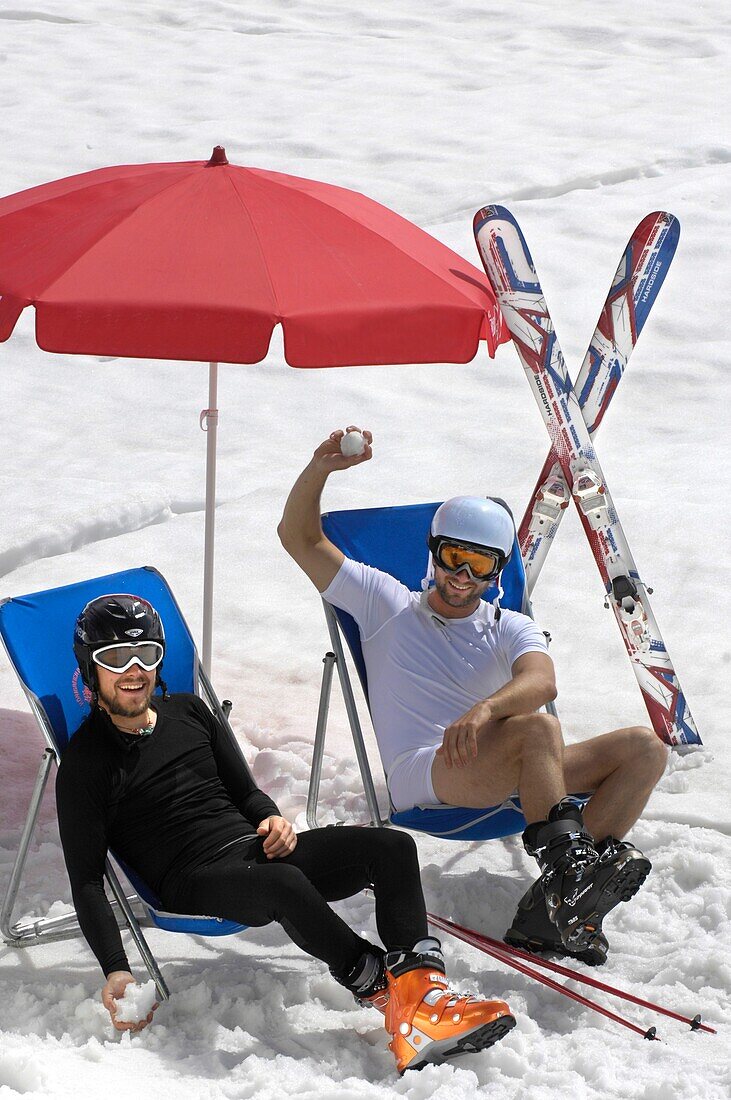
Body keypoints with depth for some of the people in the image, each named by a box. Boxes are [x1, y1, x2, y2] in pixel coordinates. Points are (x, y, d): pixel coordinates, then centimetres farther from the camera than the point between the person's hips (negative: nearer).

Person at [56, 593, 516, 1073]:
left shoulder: (189, 712, 17)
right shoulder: (85, 762, 0)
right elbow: (86, 880, -5)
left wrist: (272, 819, 0)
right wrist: (116, 971, -18)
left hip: (256, 848, 7)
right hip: (195, 881, -6)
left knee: (393, 847, -17)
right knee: (285, 884, -40)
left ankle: (424, 999, -34)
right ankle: (382, 988, -30)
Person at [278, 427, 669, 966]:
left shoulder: (512, 630, 14)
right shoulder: (386, 604, 13)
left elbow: (541, 682, -11)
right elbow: (300, 537, 8)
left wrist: (485, 709, -34)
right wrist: (321, 467, -11)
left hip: (508, 779, 5)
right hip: (423, 776, -5)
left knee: (645, 748, -14)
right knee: (538, 727, -31)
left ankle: (552, 909, -27)